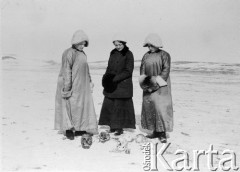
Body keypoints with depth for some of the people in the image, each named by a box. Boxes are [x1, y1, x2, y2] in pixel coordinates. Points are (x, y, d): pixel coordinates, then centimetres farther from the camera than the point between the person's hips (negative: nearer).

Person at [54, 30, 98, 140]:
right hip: (72, 86, -8)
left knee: (83, 106, 9)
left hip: (82, 86, 8)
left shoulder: (82, 53, 12)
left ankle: (80, 129, 18)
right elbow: (66, 71, -18)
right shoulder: (69, 53, -13)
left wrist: (89, 82, 17)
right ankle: (68, 130, 10)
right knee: (71, 107, -2)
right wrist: (67, 88, -21)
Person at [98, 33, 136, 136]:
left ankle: (120, 128, 7)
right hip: (111, 85, 6)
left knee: (120, 106, -3)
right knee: (109, 105, 5)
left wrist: (115, 78, -19)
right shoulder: (113, 53, 11)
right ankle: (112, 126, 15)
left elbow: (128, 71, -12)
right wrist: (106, 77, -2)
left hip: (123, 84, -6)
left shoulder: (128, 54, -6)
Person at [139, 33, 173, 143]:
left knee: (161, 108, -9)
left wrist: (157, 82, -17)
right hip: (148, 86, 6)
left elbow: (166, 70, -10)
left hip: (160, 87, -5)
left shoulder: (164, 55, -3)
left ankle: (162, 133, -4)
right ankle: (155, 131, 14)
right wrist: (144, 81, -7)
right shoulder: (146, 56, 12)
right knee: (149, 107, 5)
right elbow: (142, 69, 9)